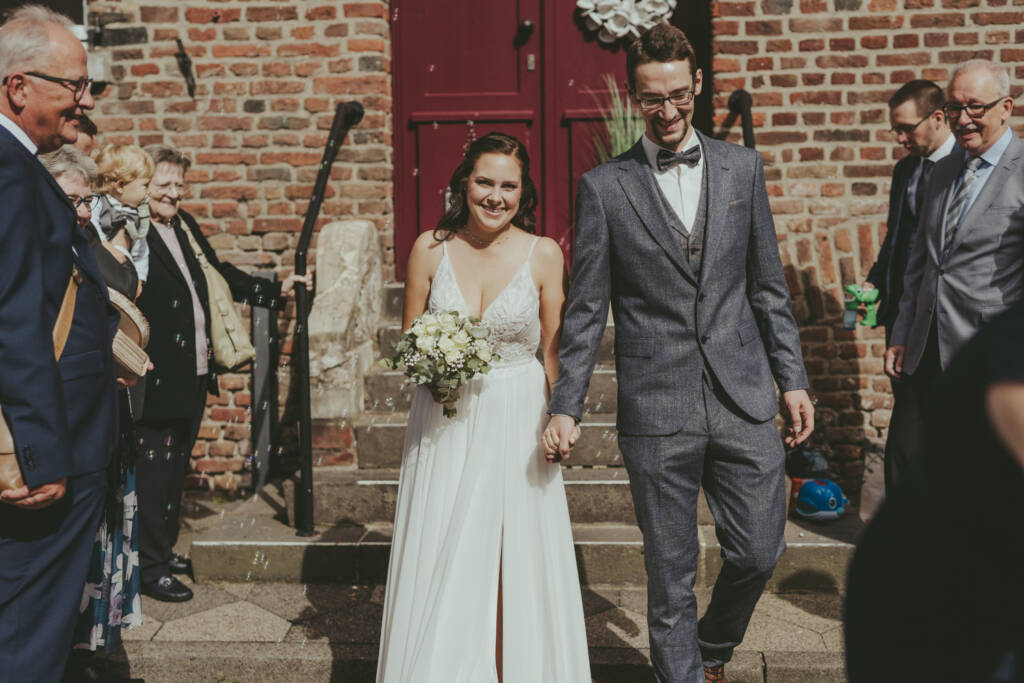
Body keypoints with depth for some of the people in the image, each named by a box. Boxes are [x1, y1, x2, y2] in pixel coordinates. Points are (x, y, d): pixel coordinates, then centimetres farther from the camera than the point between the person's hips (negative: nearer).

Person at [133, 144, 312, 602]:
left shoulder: (185, 225, 12)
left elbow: (221, 275, 20)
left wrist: (277, 291, 20)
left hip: (194, 376, 9)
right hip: (157, 381, -9)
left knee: (175, 469, 20)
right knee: (152, 474, 2)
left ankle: (165, 549, 34)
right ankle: (151, 567, 13)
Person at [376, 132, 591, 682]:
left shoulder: (543, 254, -4)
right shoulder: (430, 249, -1)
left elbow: (555, 350, 1)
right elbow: (409, 340, 8)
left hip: (516, 418, -1)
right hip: (443, 423, 1)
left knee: (517, 552, 5)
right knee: (441, 559, 5)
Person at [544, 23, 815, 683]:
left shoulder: (743, 167, 8)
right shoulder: (604, 187, 0)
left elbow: (768, 287, 12)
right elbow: (586, 311, 2)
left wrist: (793, 380, 7)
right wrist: (566, 407, -3)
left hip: (744, 401, 3)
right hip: (657, 411, -2)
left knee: (759, 552, 7)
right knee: (671, 573, 7)